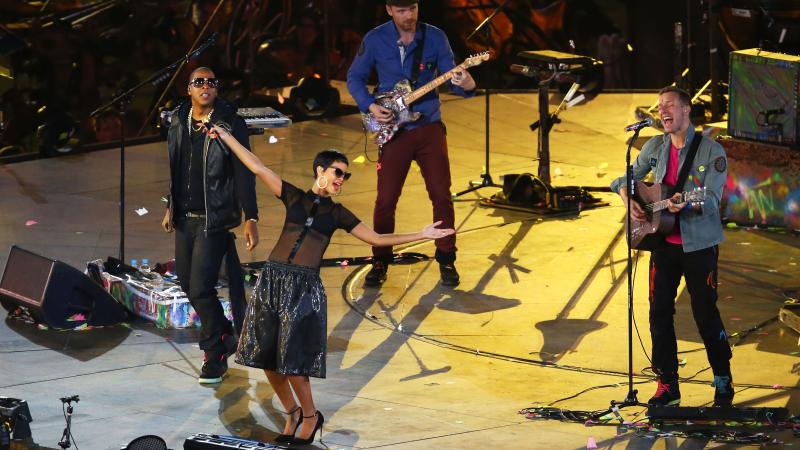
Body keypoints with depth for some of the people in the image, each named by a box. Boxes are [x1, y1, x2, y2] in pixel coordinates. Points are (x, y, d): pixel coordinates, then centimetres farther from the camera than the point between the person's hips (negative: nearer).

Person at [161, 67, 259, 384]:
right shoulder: (178, 123, 7)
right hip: (185, 217, 6)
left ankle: (214, 358, 4)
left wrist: (251, 218, -13)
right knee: (187, 283, 13)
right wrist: (170, 207, 18)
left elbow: (244, 174, -9)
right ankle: (225, 336, 34)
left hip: (214, 220, -6)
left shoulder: (230, 125, -10)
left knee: (201, 287, -10)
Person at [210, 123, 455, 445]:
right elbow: (257, 168, 5)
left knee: (292, 358, -7)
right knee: (267, 357, 1)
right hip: (272, 279, 1)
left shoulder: (337, 214, 12)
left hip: (304, 285, -1)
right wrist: (227, 138, 0)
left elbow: (376, 239, 13)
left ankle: (310, 416, 13)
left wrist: (421, 236, 8)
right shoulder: (294, 197, 9)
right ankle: (292, 413, 21)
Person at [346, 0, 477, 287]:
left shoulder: (435, 37, -4)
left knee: (441, 196, -1)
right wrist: (370, 106, -9)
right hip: (392, 130, 0)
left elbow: (450, 76, -6)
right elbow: (354, 78, 6)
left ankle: (446, 260, 12)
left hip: (429, 127, 0)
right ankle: (380, 262, 15)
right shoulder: (375, 40, -5)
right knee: (386, 200, -1)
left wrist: (466, 85, -29)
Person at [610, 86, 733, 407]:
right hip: (664, 244, 5)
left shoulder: (711, 150, -9)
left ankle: (723, 383, 12)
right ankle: (667, 386, 11)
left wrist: (686, 205, -36)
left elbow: (712, 198, -17)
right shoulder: (654, 147, 7)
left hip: (699, 245, -5)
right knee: (660, 312, 3)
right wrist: (629, 201, -5)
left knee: (705, 313, -2)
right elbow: (626, 179, 16)